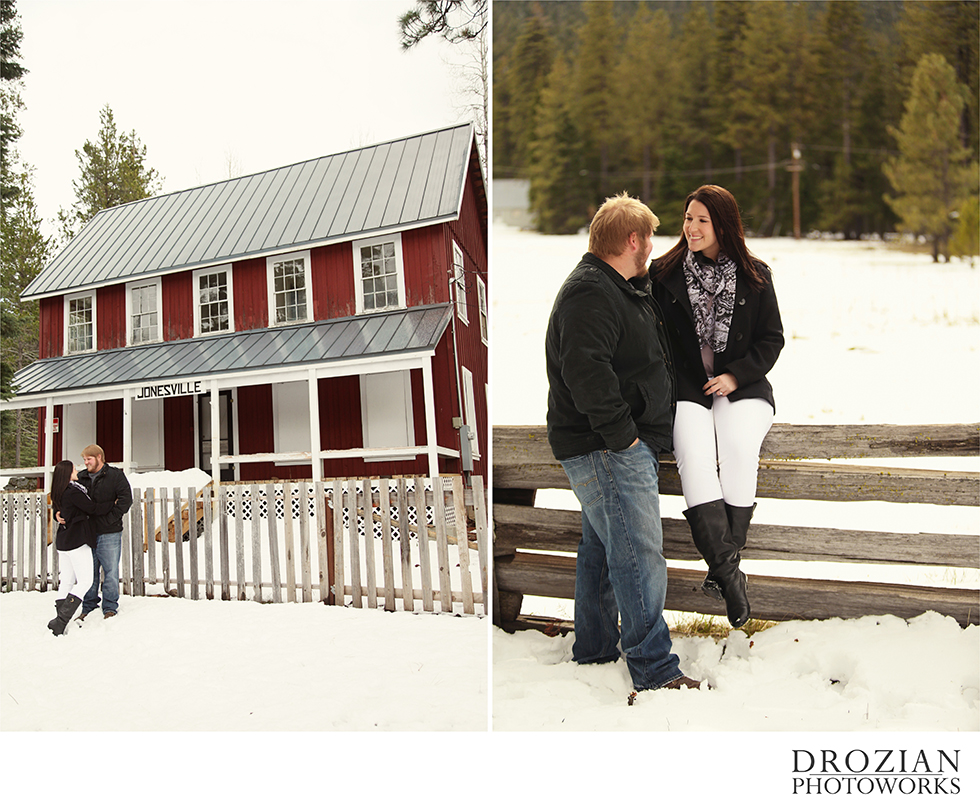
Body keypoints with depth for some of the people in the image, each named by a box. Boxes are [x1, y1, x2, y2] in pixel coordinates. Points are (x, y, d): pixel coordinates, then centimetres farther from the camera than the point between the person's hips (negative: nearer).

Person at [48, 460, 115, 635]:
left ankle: (60, 624, 12)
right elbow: (93, 509, -13)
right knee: (85, 581, -5)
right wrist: (113, 504, -4)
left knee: (66, 582, 12)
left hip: (63, 541, 9)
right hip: (77, 541, -9)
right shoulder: (73, 492, -17)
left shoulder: (59, 494, 9)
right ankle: (60, 621, -11)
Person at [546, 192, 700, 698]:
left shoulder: (623, 290, 19)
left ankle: (593, 653, 29)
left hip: (614, 448, 11)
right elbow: (586, 369, -28)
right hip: (605, 450, -11)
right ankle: (655, 674, -3)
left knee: (602, 550, 17)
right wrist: (621, 433, -24)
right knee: (639, 557, -10)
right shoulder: (589, 292, -16)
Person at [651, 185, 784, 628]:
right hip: (685, 388, 0)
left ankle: (722, 565, -16)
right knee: (692, 450, -29)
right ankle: (727, 568, -26)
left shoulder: (754, 276, 8)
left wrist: (736, 376, -4)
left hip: (742, 388, 0)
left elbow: (772, 338, 10)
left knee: (738, 446, -29)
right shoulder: (664, 273, 8)